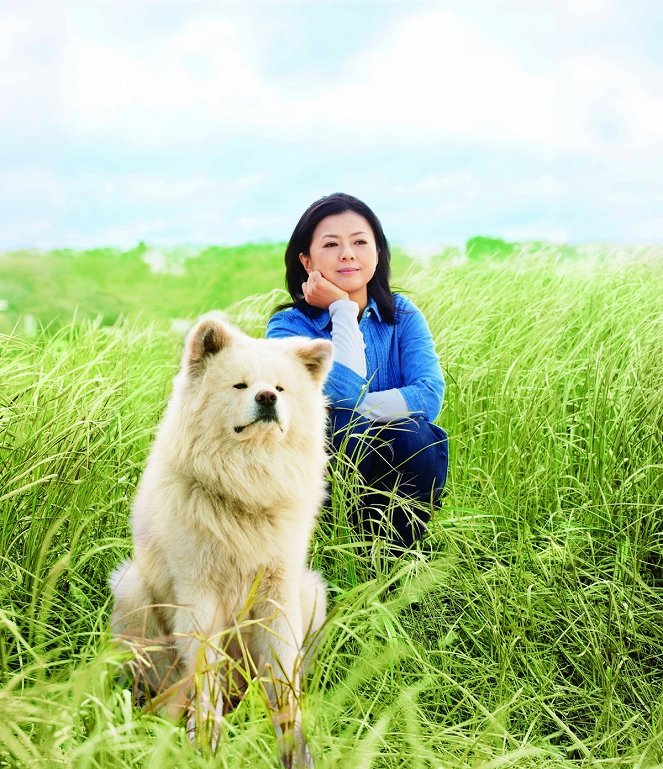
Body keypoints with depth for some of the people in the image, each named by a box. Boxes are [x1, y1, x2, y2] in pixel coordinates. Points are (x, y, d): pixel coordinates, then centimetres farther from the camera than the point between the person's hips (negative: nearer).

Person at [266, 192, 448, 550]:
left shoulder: (401, 315, 1)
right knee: (344, 423, -31)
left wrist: (352, 407, -24)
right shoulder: (288, 327, -9)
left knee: (413, 431, -28)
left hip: (396, 475, 3)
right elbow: (347, 392, -26)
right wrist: (343, 309, -17)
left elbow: (430, 395, -15)